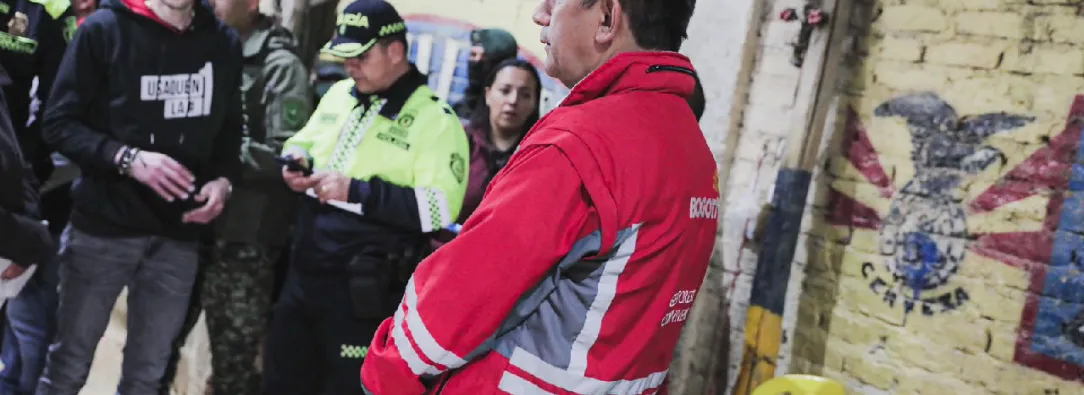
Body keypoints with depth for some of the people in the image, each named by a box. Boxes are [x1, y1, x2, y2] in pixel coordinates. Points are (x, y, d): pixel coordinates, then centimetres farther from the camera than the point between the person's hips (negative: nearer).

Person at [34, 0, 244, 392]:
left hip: (179, 233, 3)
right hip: (104, 227, -3)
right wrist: (128, 158, -21)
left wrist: (224, 178, -5)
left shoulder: (224, 42, 6)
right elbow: (60, 122, -7)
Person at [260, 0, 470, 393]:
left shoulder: (434, 118, -13)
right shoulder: (339, 94, 9)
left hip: (366, 292, -7)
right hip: (303, 274, 7)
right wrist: (296, 162, -2)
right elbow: (301, 141, 23)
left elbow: (441, 207, -21)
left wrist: (355, 191, -23)